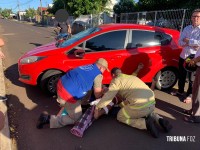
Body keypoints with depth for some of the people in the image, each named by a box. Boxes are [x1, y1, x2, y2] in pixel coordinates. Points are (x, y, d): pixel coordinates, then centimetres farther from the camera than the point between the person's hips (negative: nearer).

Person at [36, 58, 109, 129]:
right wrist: (102, 91, 21)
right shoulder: (98, 75, -6)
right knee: (76, 118, 9)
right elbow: (97, 95, 0)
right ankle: (49, 119, 0)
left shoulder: (88, 66, 17)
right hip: (68, 95, -9)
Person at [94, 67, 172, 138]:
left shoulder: (117, 80, 4)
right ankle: (159, 119, 11)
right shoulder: (132, 77, 27)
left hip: (140, 105, -8)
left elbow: (108, 96, -1)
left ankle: (146, 123, -4)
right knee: (147, 111, 42)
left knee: (120, 117, 16)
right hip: (152, 103, 8)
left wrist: (97, 108, 10)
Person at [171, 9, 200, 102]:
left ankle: (190, 94, 24)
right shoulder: (187, 28, 7)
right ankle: (180, 91, 34)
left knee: (192, 78, 8)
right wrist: (191, 44, -16)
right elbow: (180, 42, -1)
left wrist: (187, 41, -11)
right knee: (181, 76, 16)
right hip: (183, 56, 5)